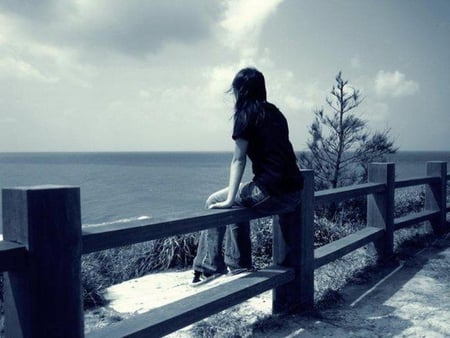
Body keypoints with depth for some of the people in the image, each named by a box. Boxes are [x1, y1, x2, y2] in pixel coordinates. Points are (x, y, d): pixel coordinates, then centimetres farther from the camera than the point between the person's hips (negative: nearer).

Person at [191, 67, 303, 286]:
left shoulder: (246, 113, -2)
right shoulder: (274, 112, 18)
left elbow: (239, 160, -6)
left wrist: (229, 199, -5)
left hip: (271, 193, -7)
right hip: (294, 193, 7)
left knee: (214, 202, 12)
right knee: (239, 202, 30)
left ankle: (211, 266, 14)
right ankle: (238, 262, 33)